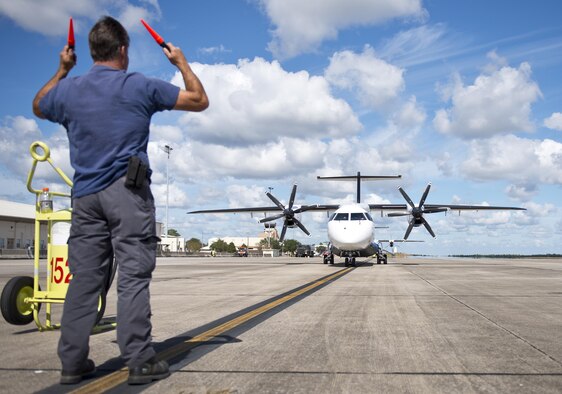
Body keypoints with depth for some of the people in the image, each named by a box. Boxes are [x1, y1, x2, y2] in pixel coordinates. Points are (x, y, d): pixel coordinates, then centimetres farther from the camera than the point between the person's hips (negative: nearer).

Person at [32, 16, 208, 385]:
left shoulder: (68, 90, 10)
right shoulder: (141, 86, -1)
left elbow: (39, 107, 34)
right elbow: (200, 101, 5)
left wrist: (62, 70, 35)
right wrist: (182, 63, 17)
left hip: (85, 195, 5)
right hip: (127, 191, -4)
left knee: (83, 278, 8)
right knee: (134, 276, -4)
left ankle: (73, 362, 13)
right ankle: (140, 360, -3)